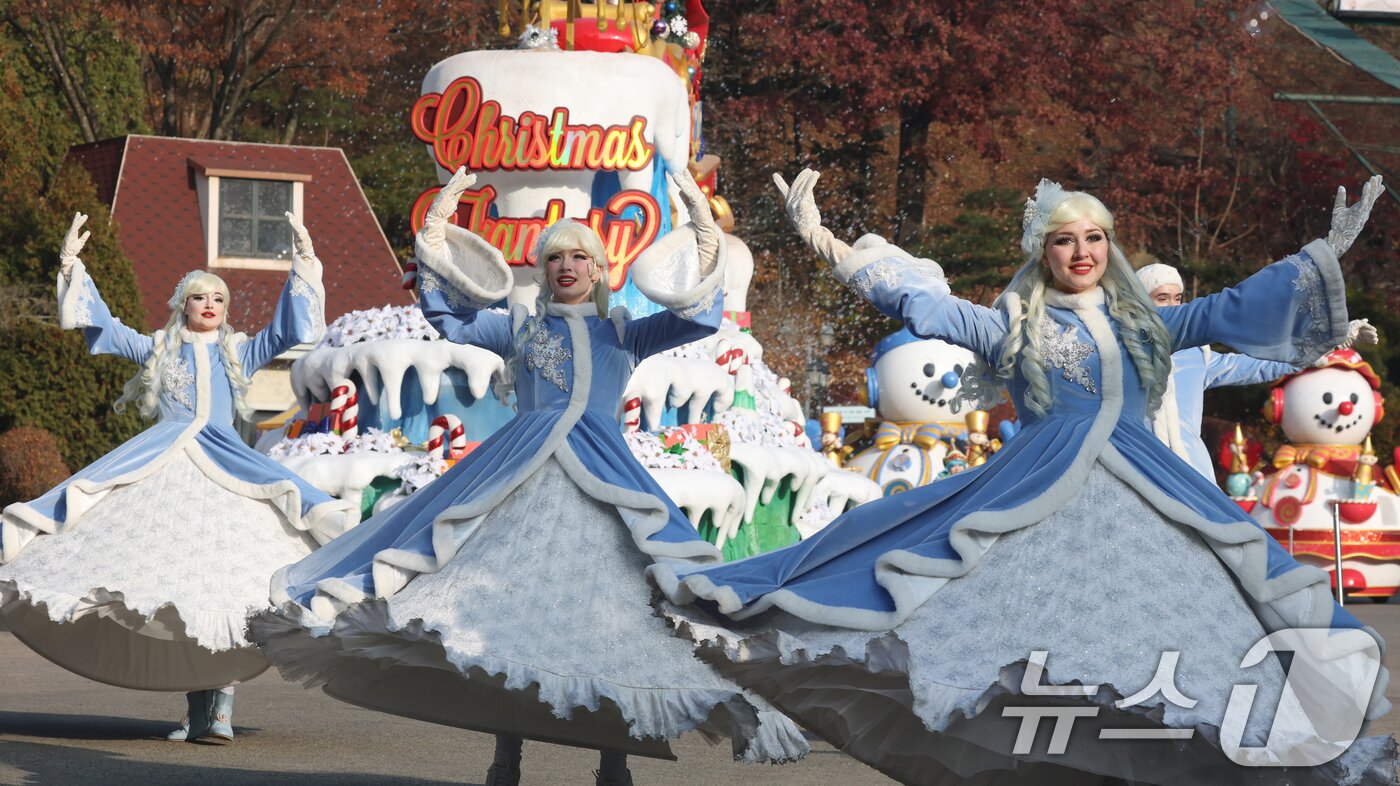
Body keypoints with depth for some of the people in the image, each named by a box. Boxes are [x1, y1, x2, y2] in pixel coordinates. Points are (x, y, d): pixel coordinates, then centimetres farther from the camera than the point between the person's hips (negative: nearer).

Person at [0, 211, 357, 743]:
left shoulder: (240, 353, 20)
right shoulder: (157, 350, 19)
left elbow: (292, 329, 14)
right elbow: (99, 323, 17)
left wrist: (304, 265, 7)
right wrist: (72, 264, 10)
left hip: (225, 470, 0)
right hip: (162, 470, 0)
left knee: (225, 587, -15)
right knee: (173, 582, -7)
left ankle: (220, 706, -17)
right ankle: (196, 708, 1)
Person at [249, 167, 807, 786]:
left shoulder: (623, 333, 18)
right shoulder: (517, 327, 19)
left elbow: (699, 318, 8)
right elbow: (447, 318, 10)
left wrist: (706, 244, -2)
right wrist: (436, 240, 4)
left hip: (605, 480, 0)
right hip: (520, 475, 0)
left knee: (611, 613, -8)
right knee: (511, 605, -4)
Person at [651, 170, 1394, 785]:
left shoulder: (1142, 325, 17)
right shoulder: (1013, 327, 10)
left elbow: (1235, 308, 18)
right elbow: (922, 302, 4)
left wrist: (1326, 250, 14)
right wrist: (827, 244, -4)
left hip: (1148, 507, 2)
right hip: (1032, 502, -2)